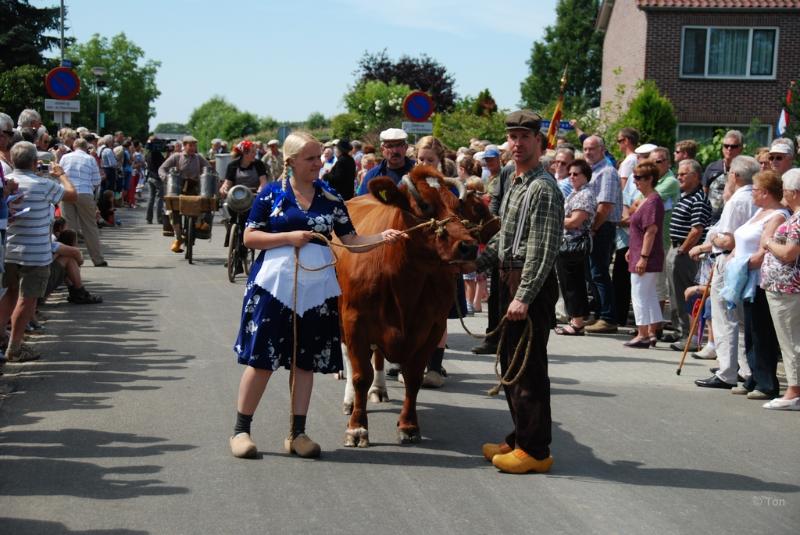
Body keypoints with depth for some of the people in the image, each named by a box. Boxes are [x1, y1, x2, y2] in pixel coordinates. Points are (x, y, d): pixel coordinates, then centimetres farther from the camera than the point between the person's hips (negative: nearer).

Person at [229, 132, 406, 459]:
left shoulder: (330, 198, 8)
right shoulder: (271, 194, 0)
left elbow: (352, 241, 6)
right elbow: (249, 237, -1)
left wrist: (382, 237, -11)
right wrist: (289, 237, -13)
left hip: (317, 289, 3)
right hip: (273, 285, -3)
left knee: (305, 361, 7)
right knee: (261, 359, -2)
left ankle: (297, 434, 17)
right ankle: (241, 430, 10)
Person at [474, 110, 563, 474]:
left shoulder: (544, 188, -14)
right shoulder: (514, 181, 16)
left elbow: (544, 249, -21)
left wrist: (524, 297, -25)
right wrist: (478, 263, 19)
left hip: (533, 285, -10)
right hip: (510, 280, 10)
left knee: (529, 367, -5)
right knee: (511, 363, 16)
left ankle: (535, 451, 3)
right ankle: (521, 440, 28)